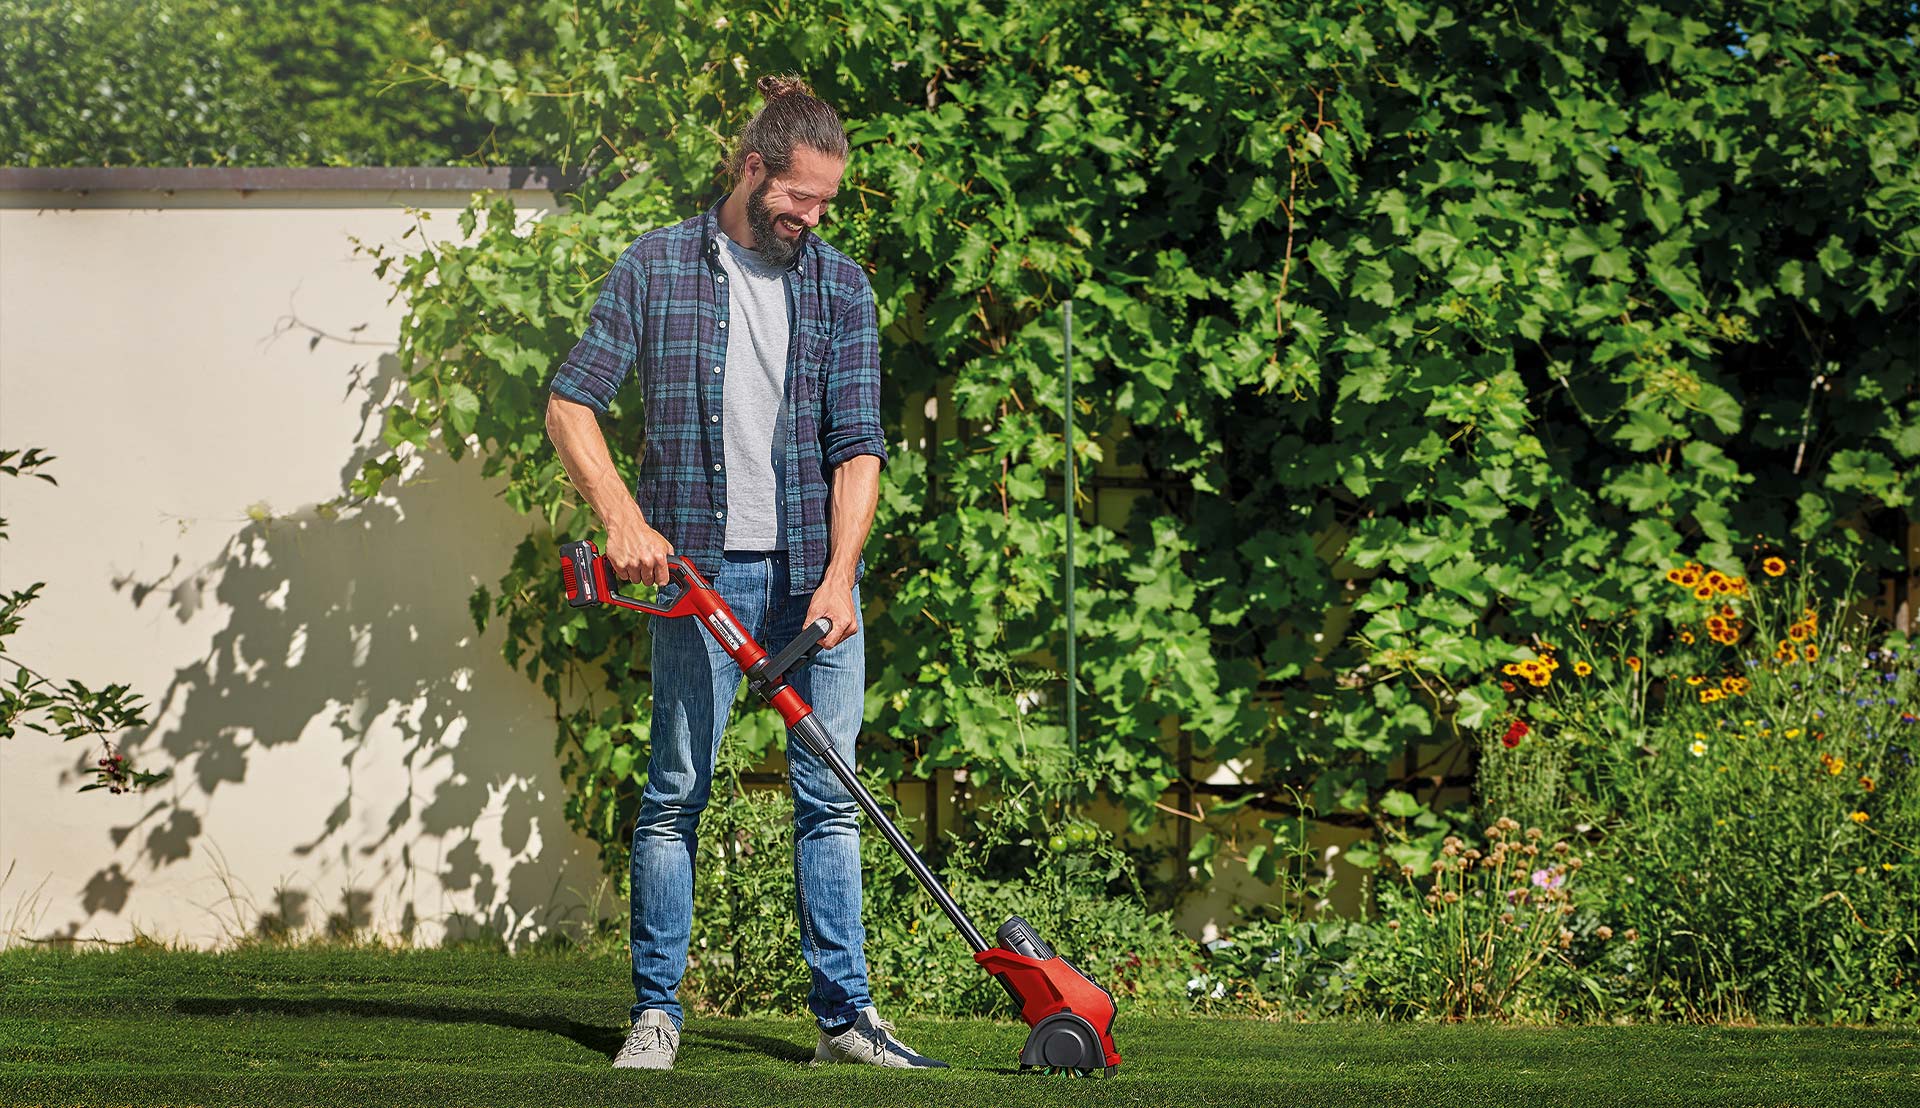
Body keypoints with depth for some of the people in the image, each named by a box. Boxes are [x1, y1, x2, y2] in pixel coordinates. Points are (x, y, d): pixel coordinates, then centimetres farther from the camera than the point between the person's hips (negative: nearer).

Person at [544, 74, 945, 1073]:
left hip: (815, 575, 2)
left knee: (828, 797, 2)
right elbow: (571, 404, 1)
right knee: (675, 795, -2)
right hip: (699, 571, -2)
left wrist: (840, 576, -12)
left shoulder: (841, 286, 7)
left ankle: (844, 1013, 7)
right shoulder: (655, 268, 2)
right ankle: (655, 1013, 6)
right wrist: (623, 520, -13)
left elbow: (857, 444, 0)